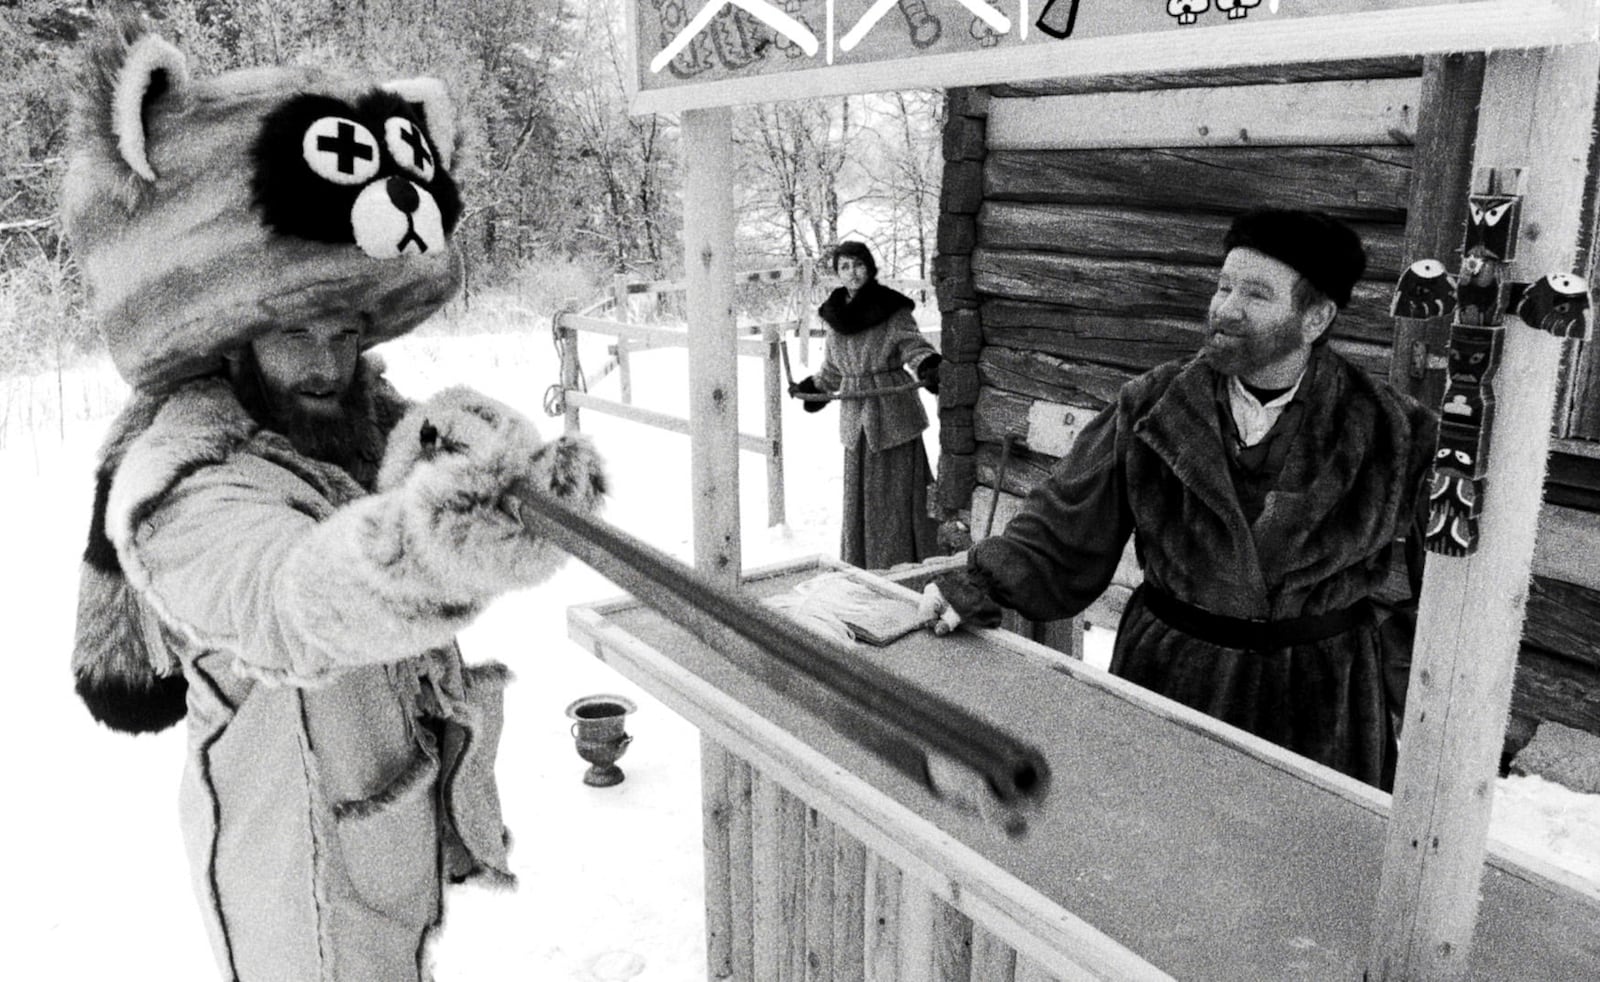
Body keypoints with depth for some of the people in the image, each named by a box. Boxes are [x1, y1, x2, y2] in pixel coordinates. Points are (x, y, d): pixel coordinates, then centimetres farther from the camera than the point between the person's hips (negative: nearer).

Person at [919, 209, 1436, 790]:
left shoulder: (1389, 433, -8)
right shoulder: (1152, 409, -5)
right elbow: (1066, 527, -3)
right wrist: (980, 588, -15)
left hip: (1320, 698, -1)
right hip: (1166, 669, 1)